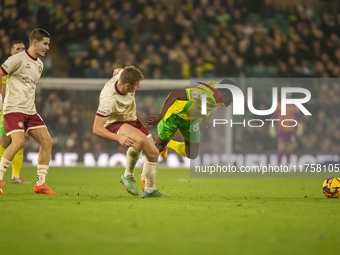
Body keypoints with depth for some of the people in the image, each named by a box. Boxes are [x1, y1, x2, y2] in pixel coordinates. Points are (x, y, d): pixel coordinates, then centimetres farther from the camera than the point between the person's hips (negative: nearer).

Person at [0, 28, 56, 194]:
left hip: (30, 111, 8)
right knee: (19, 141, -25)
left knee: (47, 141, -3)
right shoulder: (18, 59, -8)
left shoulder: (39, 64, 17)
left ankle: (40, 184, 3)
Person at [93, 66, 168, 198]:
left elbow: (117, 70, 8)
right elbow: (97, 129, -36)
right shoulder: (108, 99, -39)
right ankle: (128, 176, -11)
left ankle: (149, 190, 23)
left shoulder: (122, 74, -21)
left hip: (131, 119, 8)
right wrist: (119, 138, -47)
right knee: (140, 139, -36)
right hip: (114, 123, -8)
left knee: (153, 153, 2)